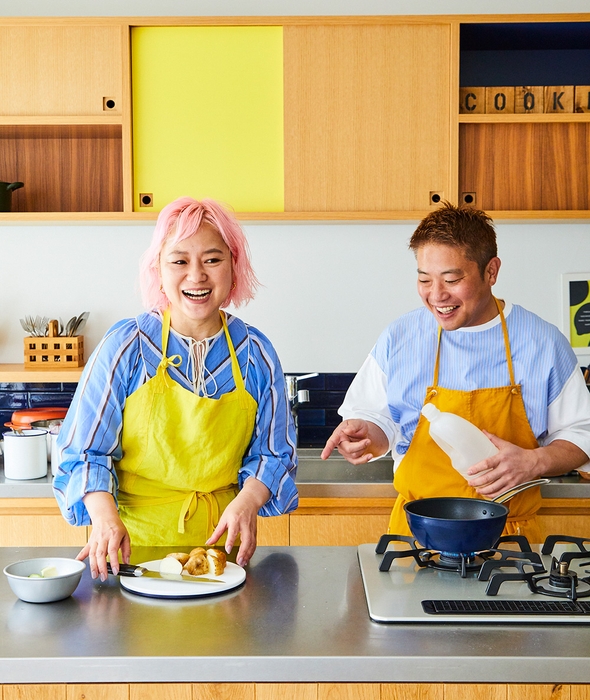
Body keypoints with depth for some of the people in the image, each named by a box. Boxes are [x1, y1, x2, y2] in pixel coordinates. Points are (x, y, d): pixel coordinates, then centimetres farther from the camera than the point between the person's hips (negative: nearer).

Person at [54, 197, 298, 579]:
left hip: (220, 537, 1)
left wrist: (247, 504, -11)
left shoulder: (256, 353, 2)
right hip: (133, 541, -1)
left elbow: (273, 452, 9)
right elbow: (86, 450, -3)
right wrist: (105, 517, -20)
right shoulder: (127, 344, -4)